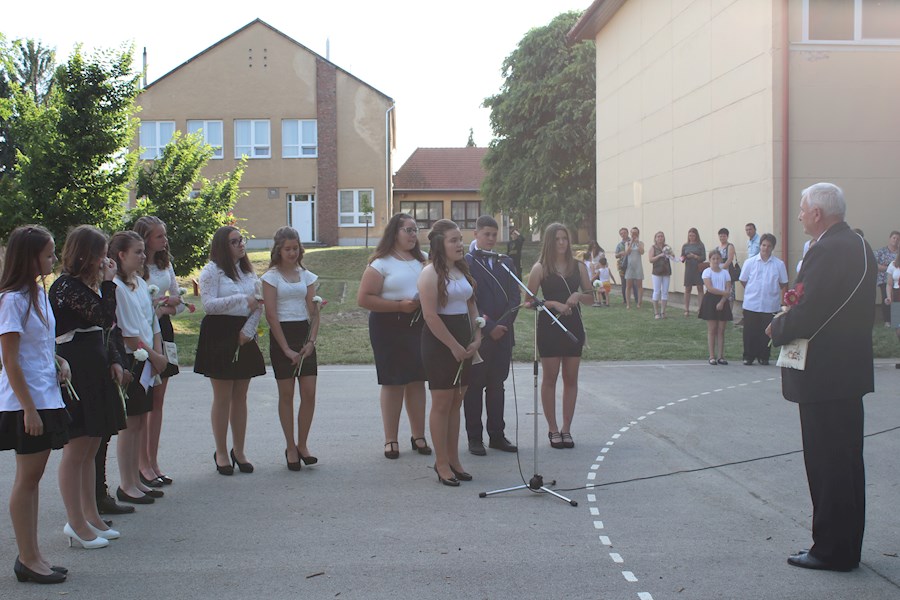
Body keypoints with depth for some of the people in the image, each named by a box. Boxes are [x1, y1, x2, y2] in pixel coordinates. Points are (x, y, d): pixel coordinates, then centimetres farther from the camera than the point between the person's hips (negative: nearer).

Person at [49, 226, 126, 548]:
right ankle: (77, 523, 6)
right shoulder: (65, 287, -14)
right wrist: (108, 282, -14)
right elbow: (104, 317, -23)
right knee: (76, 449, -2)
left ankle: (90, 516, 23)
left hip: (95, 372, 9)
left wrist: (114, 361, 9)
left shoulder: (90, 284, 15)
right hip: (74, 374, -9)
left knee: (90, 449, 14)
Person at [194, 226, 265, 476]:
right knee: (223, 397, -1)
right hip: (219, 336, -5)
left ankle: (238, 451, 17)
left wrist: (248, 330, -6)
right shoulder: (212, 271, -4)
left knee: (240, 397, 8)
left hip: (244, 336, 5)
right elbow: (209, 304, -15)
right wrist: (242, 299, -19)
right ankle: (221, 453, 9)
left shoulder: (248, 272, 14)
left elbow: (259, 305, 9)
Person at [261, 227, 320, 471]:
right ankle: (290, 447, 12)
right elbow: (271, 315, -8)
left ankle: (302, 444, 11)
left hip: (304, 333, 4)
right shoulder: (271, 276, -2)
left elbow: (314, 312, 7)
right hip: (282, 334, -3)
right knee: (286, 394, 2)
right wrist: (286, 349, -13)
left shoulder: (306, 276, 10)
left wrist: (311, 341, -8)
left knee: (309, 393, -2)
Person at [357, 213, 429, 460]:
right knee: (393, 382, 0)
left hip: (419, 325, 5)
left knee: (417, 381, 7)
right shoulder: (381, 263, -6)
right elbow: (364, 299, -12)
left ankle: (418, 435, 18)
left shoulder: (421, 260, 12)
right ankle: (391, 440, 10)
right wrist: (400, 305, -18)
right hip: (389, 327, -5)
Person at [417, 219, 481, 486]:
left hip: (463, 345, 7)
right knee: (442, 402, -1)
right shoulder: (431, 273, -11)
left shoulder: (462, 270, 14)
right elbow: (430, 316, -17)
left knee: (456, 402, 11)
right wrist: (454, 346, -15)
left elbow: (471, 306, 18)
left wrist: (476, 339, 4)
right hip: (440, 343, -7)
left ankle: (453, 460, 19)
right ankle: (442, 463, 8)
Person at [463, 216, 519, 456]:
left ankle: (497, 436, 18)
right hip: (476, 335, -5)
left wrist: (502, 325, -7)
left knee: (497, 386, 11)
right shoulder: (465, 263, -3)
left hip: (502, 334, 5)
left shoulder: (506, 263, 13)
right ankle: (474, 438, 8)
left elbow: (515, 298, 7)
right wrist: (488, 327, -15)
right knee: (474, 387, 2)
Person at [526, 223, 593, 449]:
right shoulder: (540, 268, -3)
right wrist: (554, 304, -17)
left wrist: (578, 296, -9)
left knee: (571, 379, 6)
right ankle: (553, 430, 11)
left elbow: (590, 295, 12)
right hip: (549, 326, -3)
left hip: (573, 325, 3)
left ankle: (566, 428, 15)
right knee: (549, 378, 2)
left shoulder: (578, 266, 6)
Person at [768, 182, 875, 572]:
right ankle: (846, 546, 27)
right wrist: (788, 324, 8)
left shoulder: (828, 251, -20)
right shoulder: (859, 246, 12)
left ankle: (832, 550, 8)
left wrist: (776, 329, -5)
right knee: (846, 460, 16)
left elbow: (806, 316, -25)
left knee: (827, 463, -1)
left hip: (825, 375, -10)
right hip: (851, 370, 10)